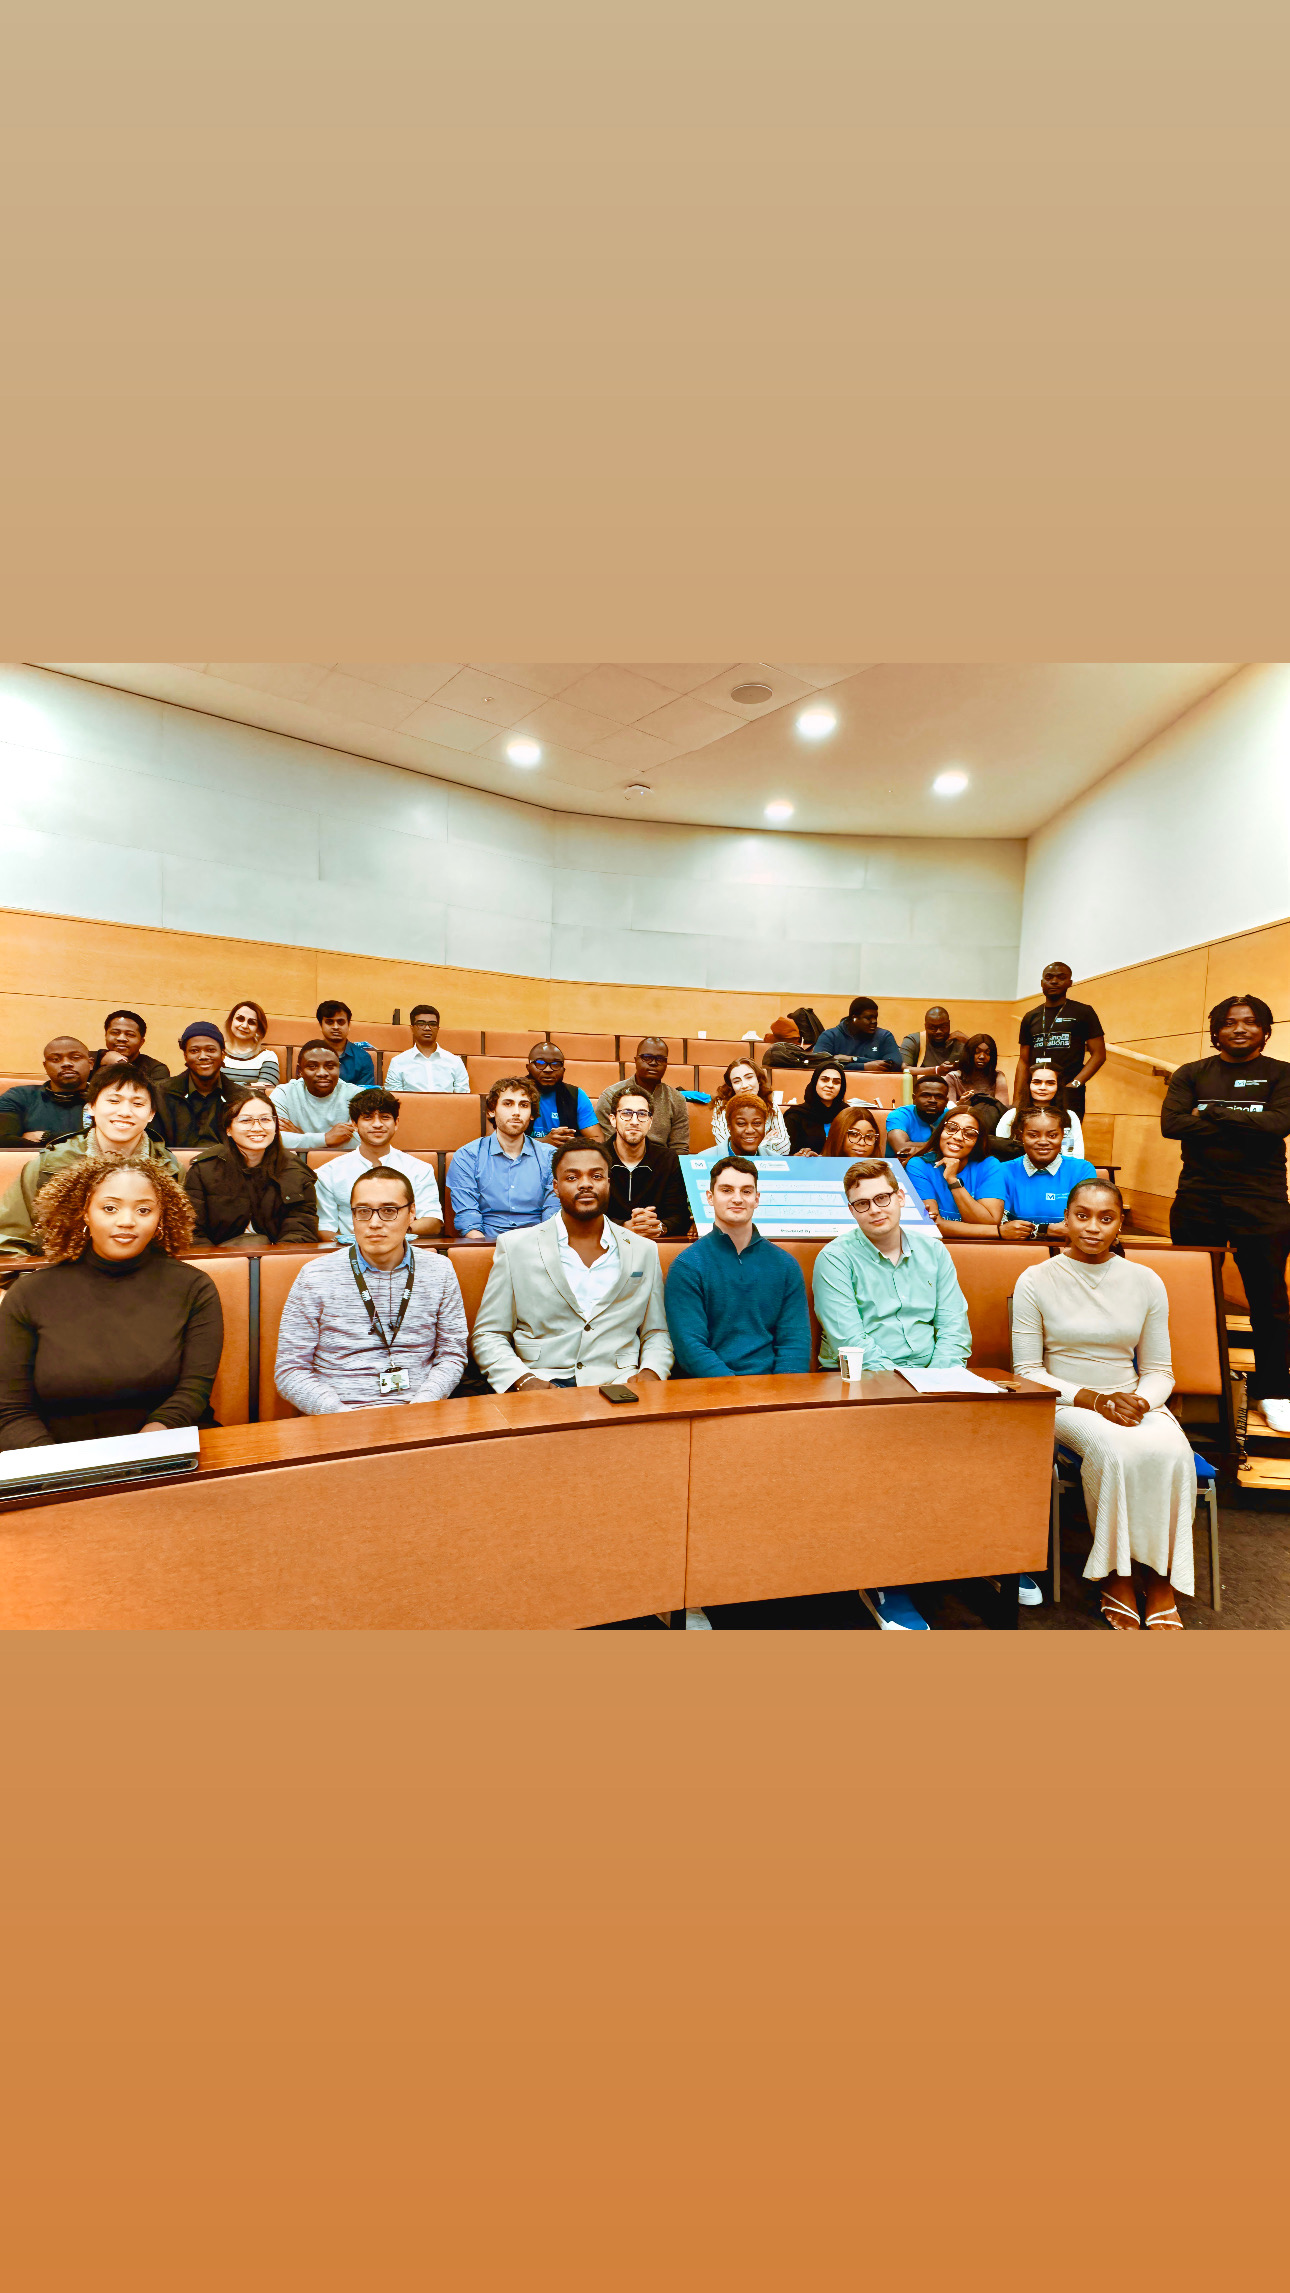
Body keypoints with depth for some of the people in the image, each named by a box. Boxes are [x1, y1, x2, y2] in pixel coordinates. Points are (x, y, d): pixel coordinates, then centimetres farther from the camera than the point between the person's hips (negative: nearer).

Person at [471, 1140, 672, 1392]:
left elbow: (657, 1333, 18)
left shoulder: (645, 1251, 13)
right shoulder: (514, 1247, 6)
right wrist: (523, 1379, -11)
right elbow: (488, 1334, 7)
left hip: (617, 1386, 2)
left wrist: (650, 1372, -3)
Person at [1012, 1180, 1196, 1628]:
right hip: (1065, 1404, -3)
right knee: (1113, 1449, -34)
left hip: (1133, 1402, 3)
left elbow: (1159, 1370, 9)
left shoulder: (1147, 1283, 5)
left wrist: (1140, 1402, -13)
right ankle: (1116, 1578, -15)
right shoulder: (1036, 1281, -4)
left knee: (1171, 1451, -30)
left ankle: (1161, 1582, -14)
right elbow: (1027, 1371, -3)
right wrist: (1094, 1400, -15)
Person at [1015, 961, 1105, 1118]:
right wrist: (1017, 1100, 4)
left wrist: (1074, 1085, -12)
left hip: (1069, 1095, -3)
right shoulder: (1031, 1017, 16)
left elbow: (1099, 1054, 1)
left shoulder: (1083, 1012, 6)